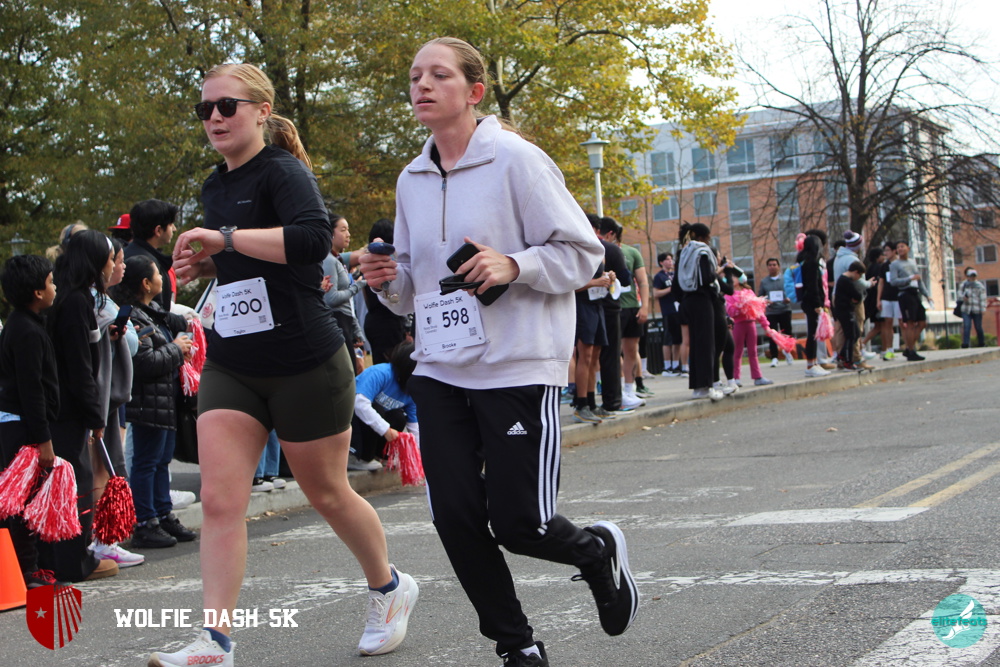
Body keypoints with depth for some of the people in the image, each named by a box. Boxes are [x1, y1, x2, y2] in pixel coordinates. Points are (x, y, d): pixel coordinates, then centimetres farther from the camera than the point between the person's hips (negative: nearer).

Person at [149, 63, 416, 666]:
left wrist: (224, 237, -29)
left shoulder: (283, 171, -11)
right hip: (232, 367, 7)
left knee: (327, 492, 9)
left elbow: (314, 237, -31)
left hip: (306, 363, -7)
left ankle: (390, 588, 34)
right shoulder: (216, 187, 14)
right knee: (219, 501, -7)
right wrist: (202, 264, 10)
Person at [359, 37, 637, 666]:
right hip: (440, 372, 6)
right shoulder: (412, 180, 11)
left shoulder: (516, 159, -7)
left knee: (518, 524, -6)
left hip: (519, 369, -6)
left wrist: (514, 266, -22)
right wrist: (390, 277, 0)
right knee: (456, 519, 0)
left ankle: (598, 551, 29)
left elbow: (583, 251, -6)